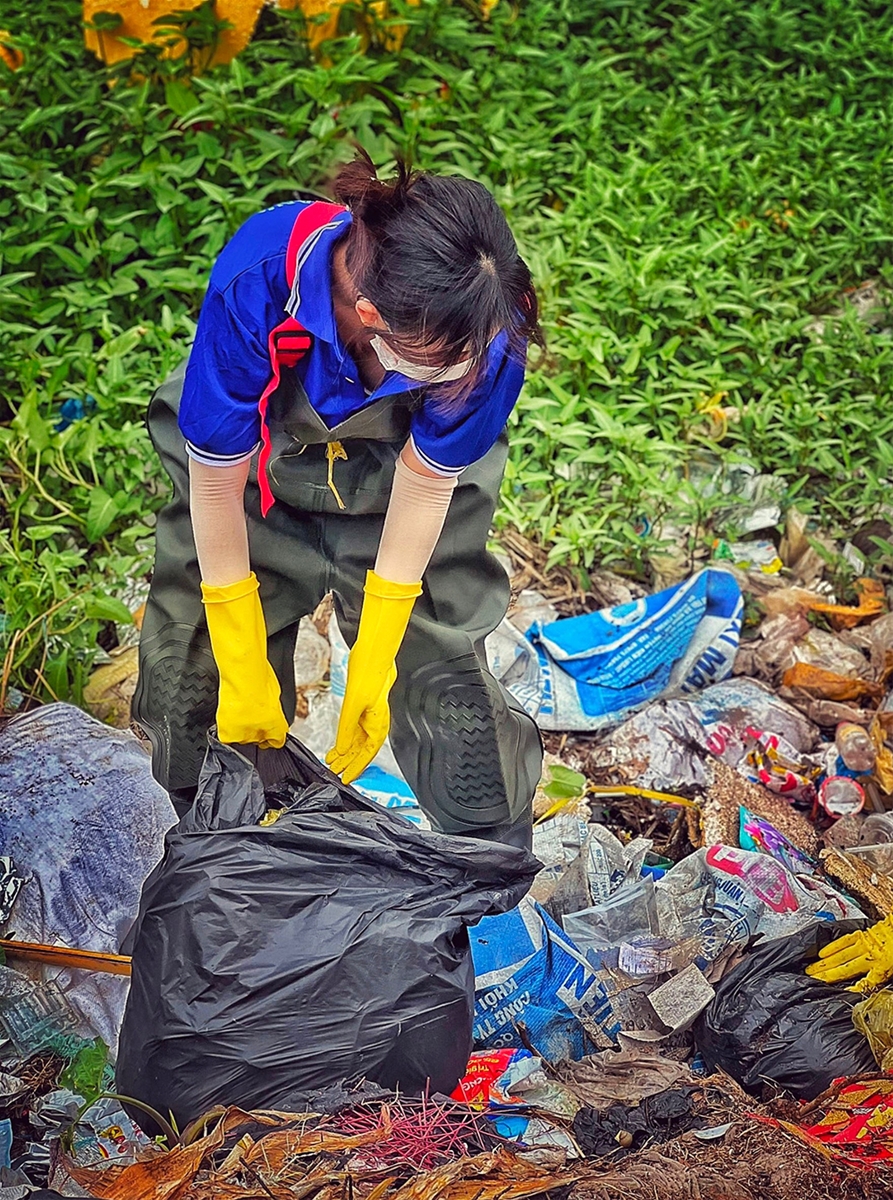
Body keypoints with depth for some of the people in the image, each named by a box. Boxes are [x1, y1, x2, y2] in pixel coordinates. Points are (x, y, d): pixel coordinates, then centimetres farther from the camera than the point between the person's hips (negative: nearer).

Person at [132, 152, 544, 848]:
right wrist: (242, 673, -16)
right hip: (252, 469, 0)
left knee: (444, 669, -7)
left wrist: (372, 673, -14)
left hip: (397, 479, 1)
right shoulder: (255, 287, -39)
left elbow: (424, 485, -20)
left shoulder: (487, 329, -35)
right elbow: (216, 487, -25)